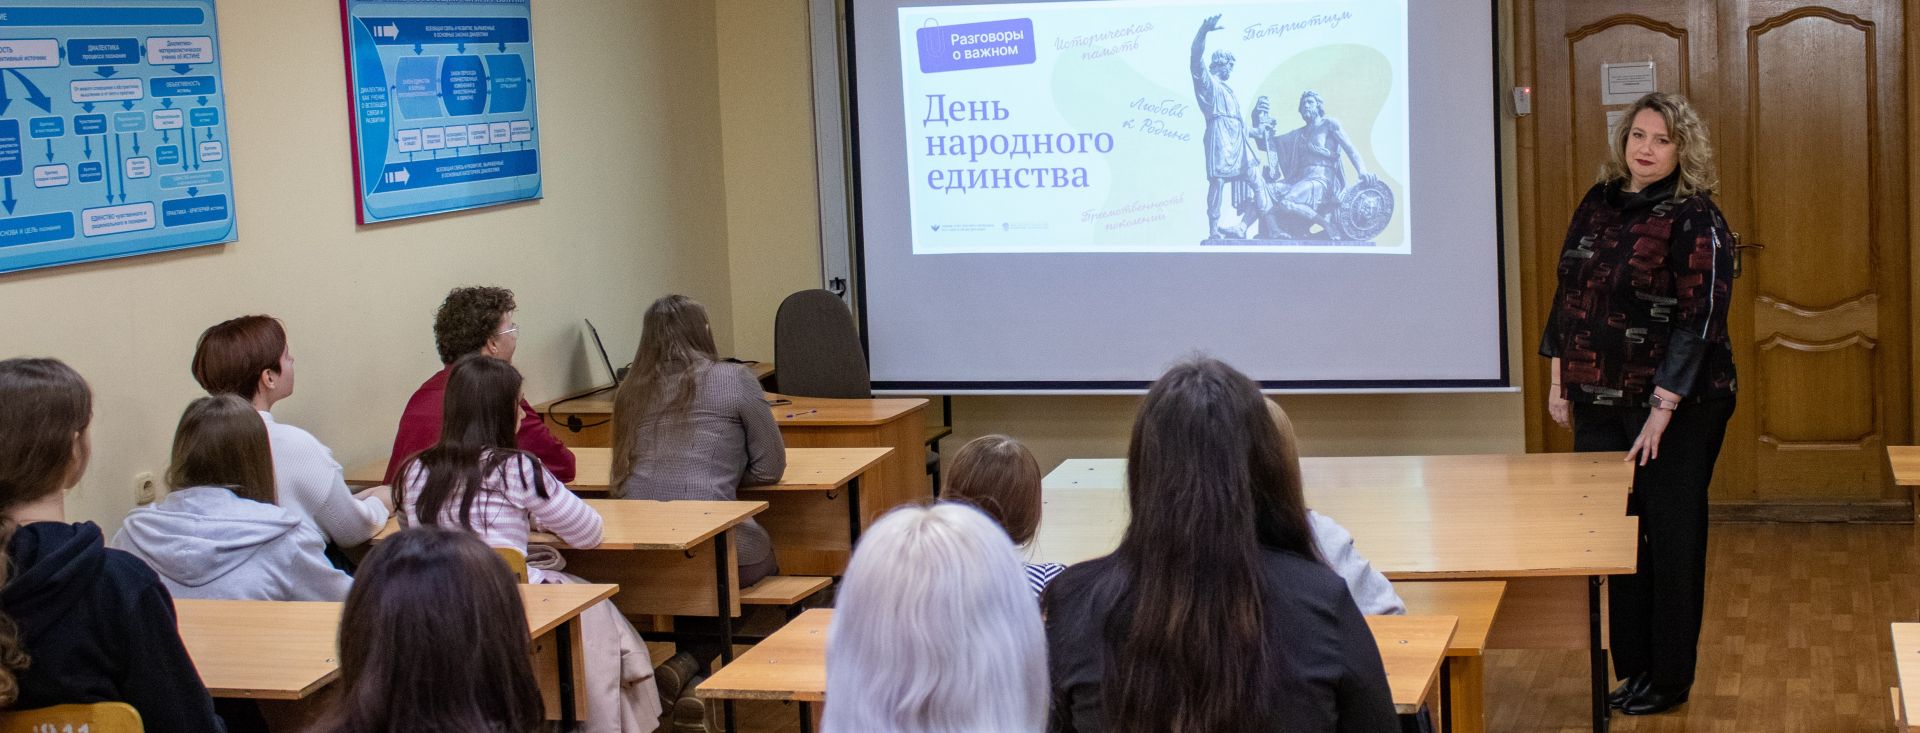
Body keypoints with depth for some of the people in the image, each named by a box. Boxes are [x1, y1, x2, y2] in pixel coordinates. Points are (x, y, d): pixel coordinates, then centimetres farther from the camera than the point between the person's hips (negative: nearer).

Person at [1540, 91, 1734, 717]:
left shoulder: (1695, 220, -11)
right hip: (1599, 405, 6)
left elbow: (1699, 323, -16)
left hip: (1676, 408, -6)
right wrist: (1560, 379, 11)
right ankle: (1632, 666, 20)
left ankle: (1669, 678, 15)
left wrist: (1663, 409, -20)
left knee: (1671, 540, 4)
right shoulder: (1597, 205, 8)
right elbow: (1568, 295, 14)